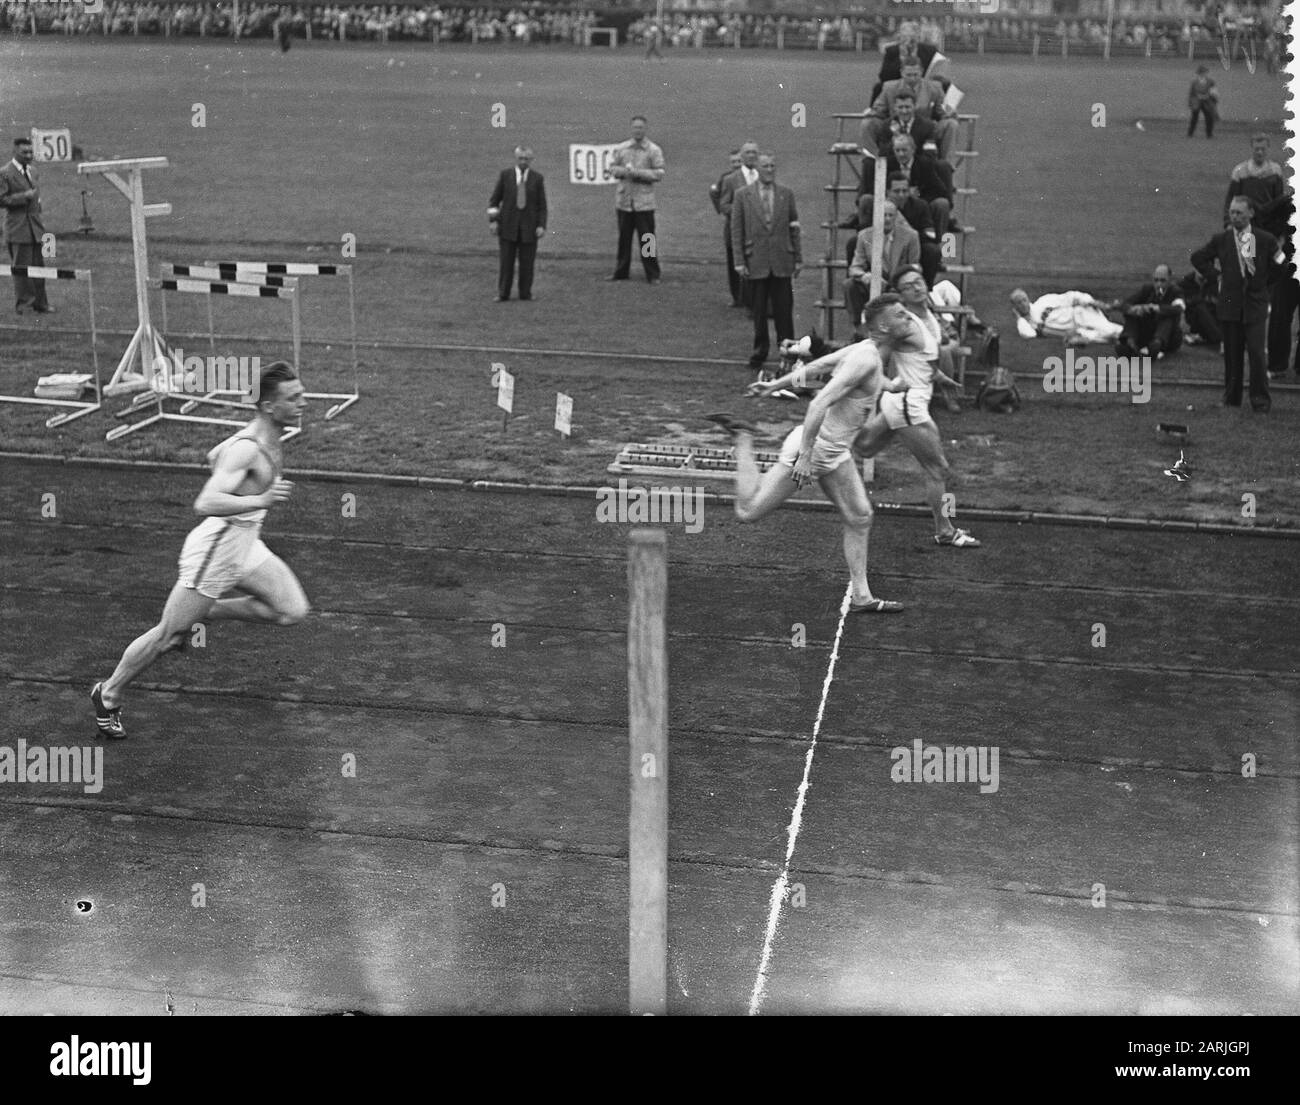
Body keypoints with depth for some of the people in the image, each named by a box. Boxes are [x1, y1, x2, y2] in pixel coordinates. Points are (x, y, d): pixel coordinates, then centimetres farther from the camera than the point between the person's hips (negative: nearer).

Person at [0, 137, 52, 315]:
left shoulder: (32, 172, 15)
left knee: (38, 266, 7)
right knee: (22, 266, -4)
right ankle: (23, 303, 5)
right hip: (18, 227, -7)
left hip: (35, 227, 7)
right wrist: (23, 196, -19)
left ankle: (40, 304, 12)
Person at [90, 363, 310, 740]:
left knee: (292, 611, 0)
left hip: (246, 547, 9)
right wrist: (261, 500, -43)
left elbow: (214, 456, 22)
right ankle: (108, 696, 24)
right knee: (167, 636, 3)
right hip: (215, 550, -9)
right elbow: (204, 504, -35)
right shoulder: (247, 449, -26)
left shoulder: (266, 438, 3)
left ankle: (206, 612, 16)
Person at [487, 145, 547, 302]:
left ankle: (525, 293, 11)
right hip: (508, 224, 0)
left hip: (529, 227, 0)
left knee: (527, 262, 1)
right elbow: (494, 199, 6)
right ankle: (502, 294, 5)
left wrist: (541, 225, -7)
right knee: (506, 261, -1)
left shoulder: (538, 178, 3)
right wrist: (493, 220, -4)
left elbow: (542, 205, 3)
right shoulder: (505, 175, 4)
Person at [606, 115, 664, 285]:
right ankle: (621, 272, 20)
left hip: (644, 201, -3)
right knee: (623, 237, 10)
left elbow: (659, 174, -7)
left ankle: (652, 275, 3)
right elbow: (612, 168, 12)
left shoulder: (654, 150, -1)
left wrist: (638, 173, -16)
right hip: (624, 199, 3)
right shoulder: (622, 148, 10)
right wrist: (623, 171, -9)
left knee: (647, 239, -3)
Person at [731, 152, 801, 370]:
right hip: (756, 262, -1)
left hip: (782, 262, 1)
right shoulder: (743, 195, 2)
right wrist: (739, 261, -4)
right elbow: (736, 230, 2)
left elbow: (794, 228, 9)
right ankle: (759, 352, 16)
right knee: (758, 311, 5)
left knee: (784, 310, 2)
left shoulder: (786, 194, 6)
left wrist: (798, 258, 5)